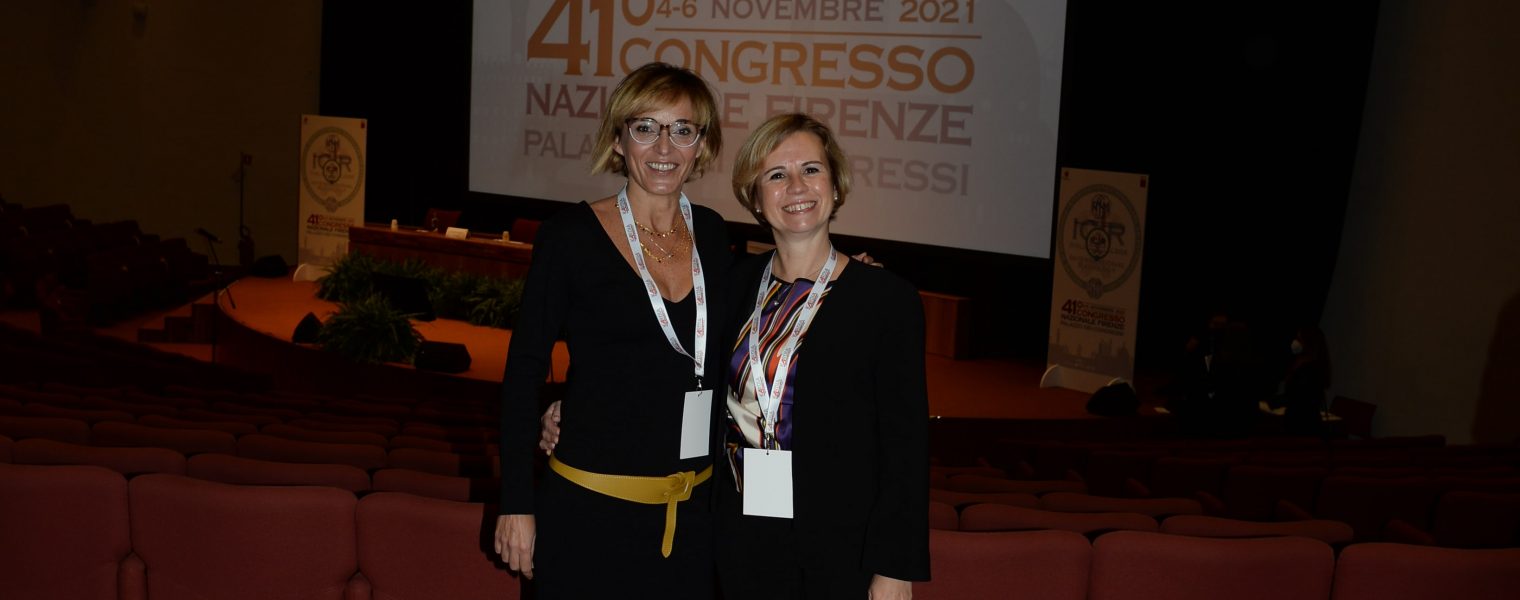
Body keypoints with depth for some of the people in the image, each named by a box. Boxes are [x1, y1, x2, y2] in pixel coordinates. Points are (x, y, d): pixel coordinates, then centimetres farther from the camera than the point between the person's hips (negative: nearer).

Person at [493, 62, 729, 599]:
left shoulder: (712, 234, 4)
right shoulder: (571, 236, -8)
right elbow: (523, 372, -6)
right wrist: (516, 505, -7)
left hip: (693, 509, 4)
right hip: (591, 508, -4)